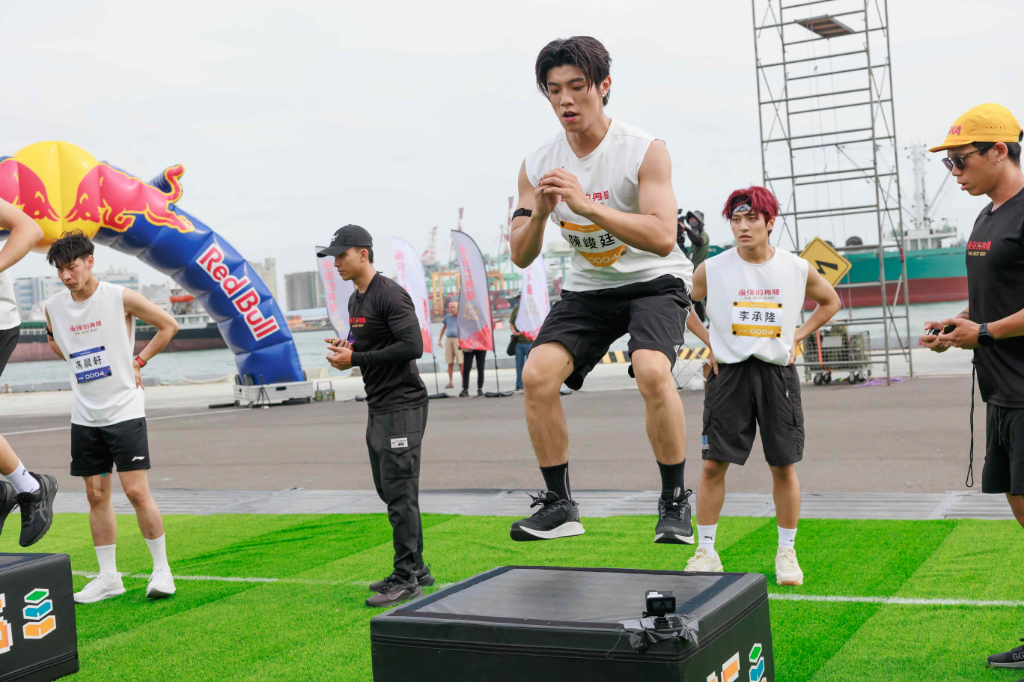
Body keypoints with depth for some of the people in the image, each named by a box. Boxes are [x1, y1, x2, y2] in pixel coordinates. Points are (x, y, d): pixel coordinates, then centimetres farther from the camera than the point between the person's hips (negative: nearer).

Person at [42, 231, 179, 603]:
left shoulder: (120, 297, -9)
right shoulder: (54, 306, 3)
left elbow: (169, 325, 1)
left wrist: (139, 361, -3)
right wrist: (77, 361, 11)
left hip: (124, 409, -4)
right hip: (85, 415, 4)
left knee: (136, 490, -8)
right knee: (96, 495, 8)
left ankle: (162, 569, 6)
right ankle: (108, 577, 18)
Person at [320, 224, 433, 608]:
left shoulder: (390, 295, -14)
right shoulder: (355, 301, 16)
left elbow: (412, 346, -23)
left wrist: (355, 359, -19)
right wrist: (346, 348, 5)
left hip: (402, 407, -10)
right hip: (377, 409, 10)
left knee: (400, 493, -7)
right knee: (390, 491, 14)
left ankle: (406, 580, 0)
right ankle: (415, 569, 24)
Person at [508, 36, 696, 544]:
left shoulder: (644, 151, -17)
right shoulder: (538, 165, -4)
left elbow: (663, 239, -29)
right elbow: (520, 257, -3)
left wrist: (587, 205, -37)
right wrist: (539, 216, -24)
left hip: (654, 280, -4)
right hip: (587, 288, 4)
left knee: (652, 371, -30)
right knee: (537, 374, -16)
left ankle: (674, 501, -11)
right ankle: (559, 505, -2)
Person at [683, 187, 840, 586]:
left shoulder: (797, 269, 0)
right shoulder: (712, 269, -3)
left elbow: (830, 302, 19)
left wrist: (797, 337, 7)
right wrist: (710, 342, 3)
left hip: (777, 372, 1)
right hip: (729, 373, -1)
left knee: (784, 466, 3)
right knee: (713, 464, -2)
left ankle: (786, 552, 18)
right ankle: (706, 551, 10)